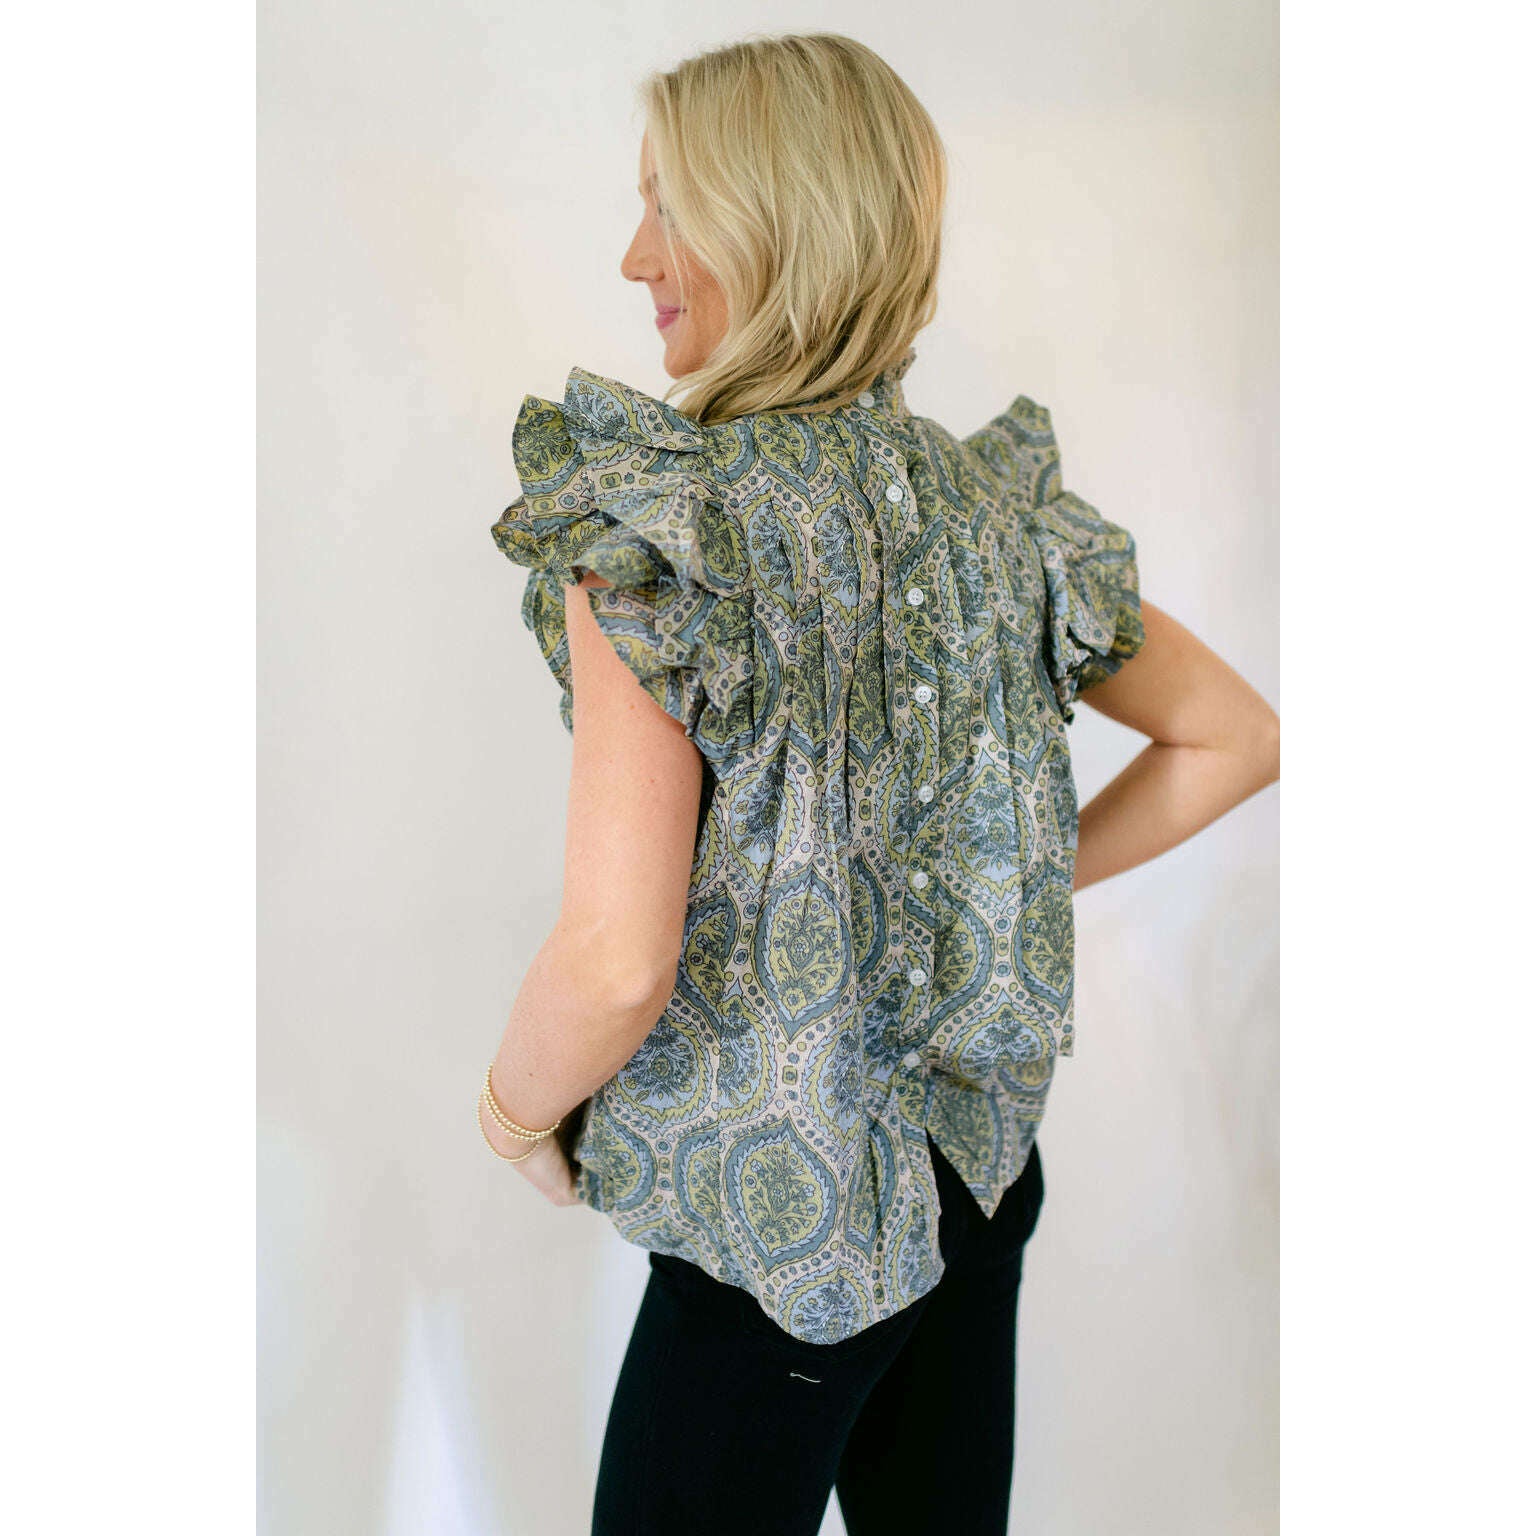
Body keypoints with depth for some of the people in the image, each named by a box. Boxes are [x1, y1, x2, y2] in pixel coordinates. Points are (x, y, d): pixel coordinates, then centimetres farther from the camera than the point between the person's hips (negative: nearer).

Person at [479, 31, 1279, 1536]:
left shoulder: (653, 528, -21)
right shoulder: (996, 504, -2)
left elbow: (617, 961, -28)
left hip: (777, 1237, -6)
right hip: (980, 1172, 6)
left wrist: (515, 1113, -7)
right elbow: (1237, 740, 7)